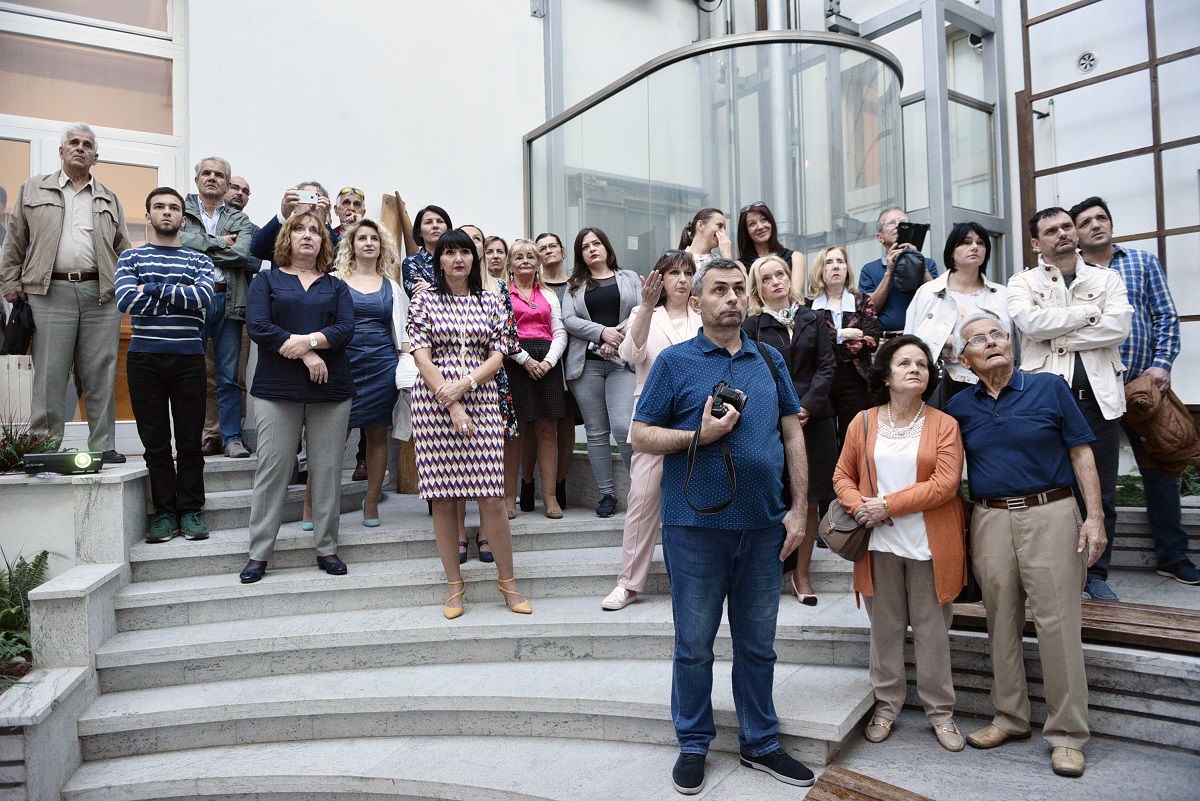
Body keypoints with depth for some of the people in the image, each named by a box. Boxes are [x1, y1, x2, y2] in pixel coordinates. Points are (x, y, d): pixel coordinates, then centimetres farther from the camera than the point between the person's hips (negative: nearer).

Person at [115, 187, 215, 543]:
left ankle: (190, 510, 11)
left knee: (190, 440, 2)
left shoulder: (200, 261, 11)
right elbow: (126, 301, -7)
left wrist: (152, 288, -8)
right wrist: (180, 295, -6)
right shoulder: (131, 257, 11)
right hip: (144, 358, 0)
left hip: (189, 358, 0)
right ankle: (164, 511, 12)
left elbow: (203, 296, -10)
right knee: (155, 441, 4)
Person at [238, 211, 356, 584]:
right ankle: (259, 553, 7)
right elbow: (257, 326, -5)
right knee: (272, 468, -2)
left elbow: (346, 328, 0)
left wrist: (309, 339, -16)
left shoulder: (336, 287, 16)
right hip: (277, 388, -1)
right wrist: (306, 354, -12)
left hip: (331, 388, 2)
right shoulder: (266, 280, 11)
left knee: (328, 470, 3)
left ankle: (327, 548, 13)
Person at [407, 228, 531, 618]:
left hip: (482, 400, 1)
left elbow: (498, 354, 6)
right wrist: (451, 406, -11)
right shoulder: (424, 300, 6)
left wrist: (463, 384, -11)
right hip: (434, 403, -1)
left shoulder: (490, 302, 12)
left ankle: (508, 582, 11)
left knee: (492, 496, -3)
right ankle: (455, 585, 15)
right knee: (443, 498, 1)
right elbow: (421, 356, -2)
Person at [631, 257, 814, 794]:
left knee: (758, 644, 15)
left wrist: (799, 509, 4)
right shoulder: (674, 362, -2)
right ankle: (693, 745, 27)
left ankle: (760, 743, 32)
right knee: (694, 645, 9)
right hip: (696, 527, -3)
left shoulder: (770, 361, 9)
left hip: (764, 526, 4)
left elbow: (793, 434, 10)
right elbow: (641, 435, -4)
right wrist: (700, 436, -18)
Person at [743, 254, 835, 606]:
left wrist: (808, 406, -9)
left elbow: (827, 365, 5)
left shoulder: (813, 320, 12)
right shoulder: (753, 326, 4)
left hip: (814, 418, 3)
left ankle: (802, 575, 16)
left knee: (810, 500, 5)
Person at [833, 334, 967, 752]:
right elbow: (843, 476, 9)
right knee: (885, 627, 12)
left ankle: (940, 711, 24)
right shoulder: (863, 423, 5)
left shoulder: (944, 425, -2)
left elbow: (945, 484, -12)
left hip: (929, 544, -1)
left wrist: (887, 504, -15)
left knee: (933, 630, 8)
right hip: (880, 543, 2)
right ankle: (886, 706, 27)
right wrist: (860, 507, -11)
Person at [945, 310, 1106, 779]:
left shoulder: (1049, 388, 1)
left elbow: (1081, 454, 1)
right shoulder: (959, 407, 7)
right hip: (990, 521, 3)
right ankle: (1010, 718, 25)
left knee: (1058, 623, -1)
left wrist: (1094, 516, -6)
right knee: (1001, 622, 10)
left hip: (1050, 515, -2)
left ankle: (1066, 733, 12)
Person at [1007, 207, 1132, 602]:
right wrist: (1090, 312, -5)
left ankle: (1096, 573, 19)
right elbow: (1031, 323, -11)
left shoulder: (1108, 278, 13)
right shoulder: (1023, 282, 9)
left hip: (1098, 394, 2)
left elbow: (1118, 326, -5)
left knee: (1101, 493, 6)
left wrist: (1057, 337, -8)